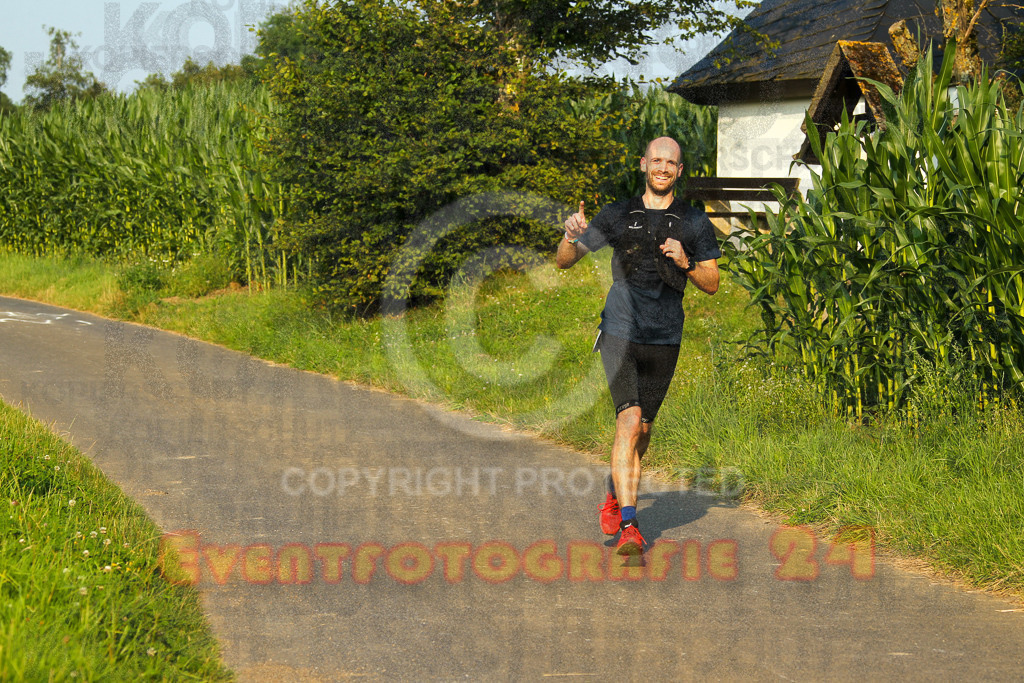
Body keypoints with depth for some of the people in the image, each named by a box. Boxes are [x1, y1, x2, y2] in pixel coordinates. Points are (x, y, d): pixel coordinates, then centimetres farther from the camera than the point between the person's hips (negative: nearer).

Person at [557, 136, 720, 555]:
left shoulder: (694, 222, 4)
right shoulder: (618, 216, 3)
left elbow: (712, 284, 5)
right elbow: (564, 262, 5)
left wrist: (685, 263, -15)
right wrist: (572, 237, -18)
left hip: (664, 341, 2)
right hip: (619, 332, -2)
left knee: (640, 432, 10)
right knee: (629, 420, -18)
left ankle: (614, 497, 39)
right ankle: (628, 527, -20)